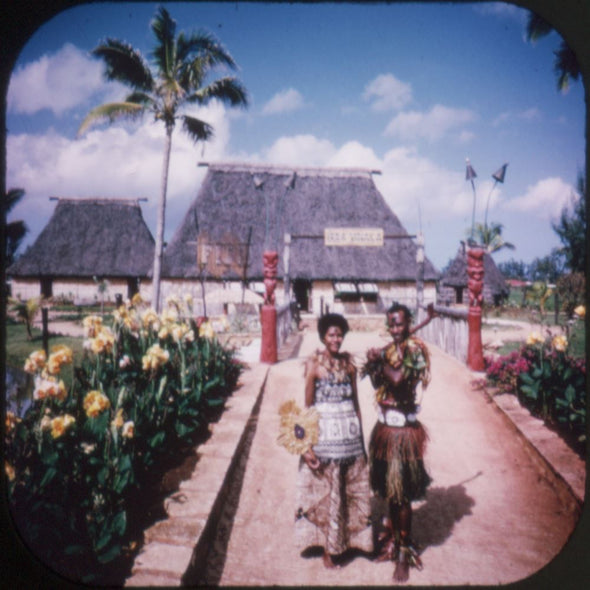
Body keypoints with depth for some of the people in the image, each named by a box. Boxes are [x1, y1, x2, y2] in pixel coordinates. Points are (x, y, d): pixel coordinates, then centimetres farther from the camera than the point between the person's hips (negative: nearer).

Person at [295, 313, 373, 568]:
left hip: (351, 436, 4)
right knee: (328, 493, 7)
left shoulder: (348, 363, 5)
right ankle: (329, 549, 23)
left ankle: (355, 539, 32)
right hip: (326, 436, -4)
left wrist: (361, 438, 12)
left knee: (356, 491, 13)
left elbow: (356, 403, 11)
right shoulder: (314, 364, -7)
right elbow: (306, 406, -8)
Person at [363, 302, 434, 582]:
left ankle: (404, 553, 19)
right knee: (388, 489, 17)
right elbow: (378, 384, 9)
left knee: (401, 494, 4)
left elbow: (399, 379, -26)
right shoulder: (388, 349, 6)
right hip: (385, 426, 6)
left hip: (403, 430, -6)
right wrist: (372, 366, -6)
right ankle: (392, 541, 35)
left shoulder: (414, 349, -13)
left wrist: (379, 360, -15)